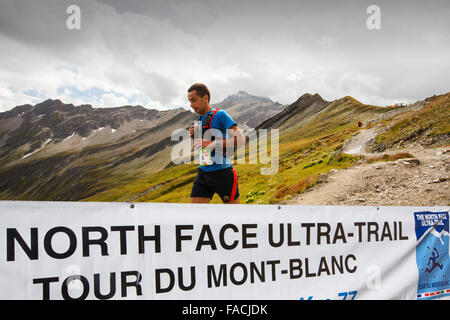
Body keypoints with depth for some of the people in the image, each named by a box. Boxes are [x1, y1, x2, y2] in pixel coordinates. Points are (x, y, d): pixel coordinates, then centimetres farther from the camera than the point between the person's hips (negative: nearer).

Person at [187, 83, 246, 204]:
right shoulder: (200, 119, 14)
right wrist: (193, 136, 3)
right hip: (203, 174, 6)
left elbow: (241, 140, -18)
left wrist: (213, 143, -27)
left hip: (223, 174, -6)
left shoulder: (220, 115, -8)